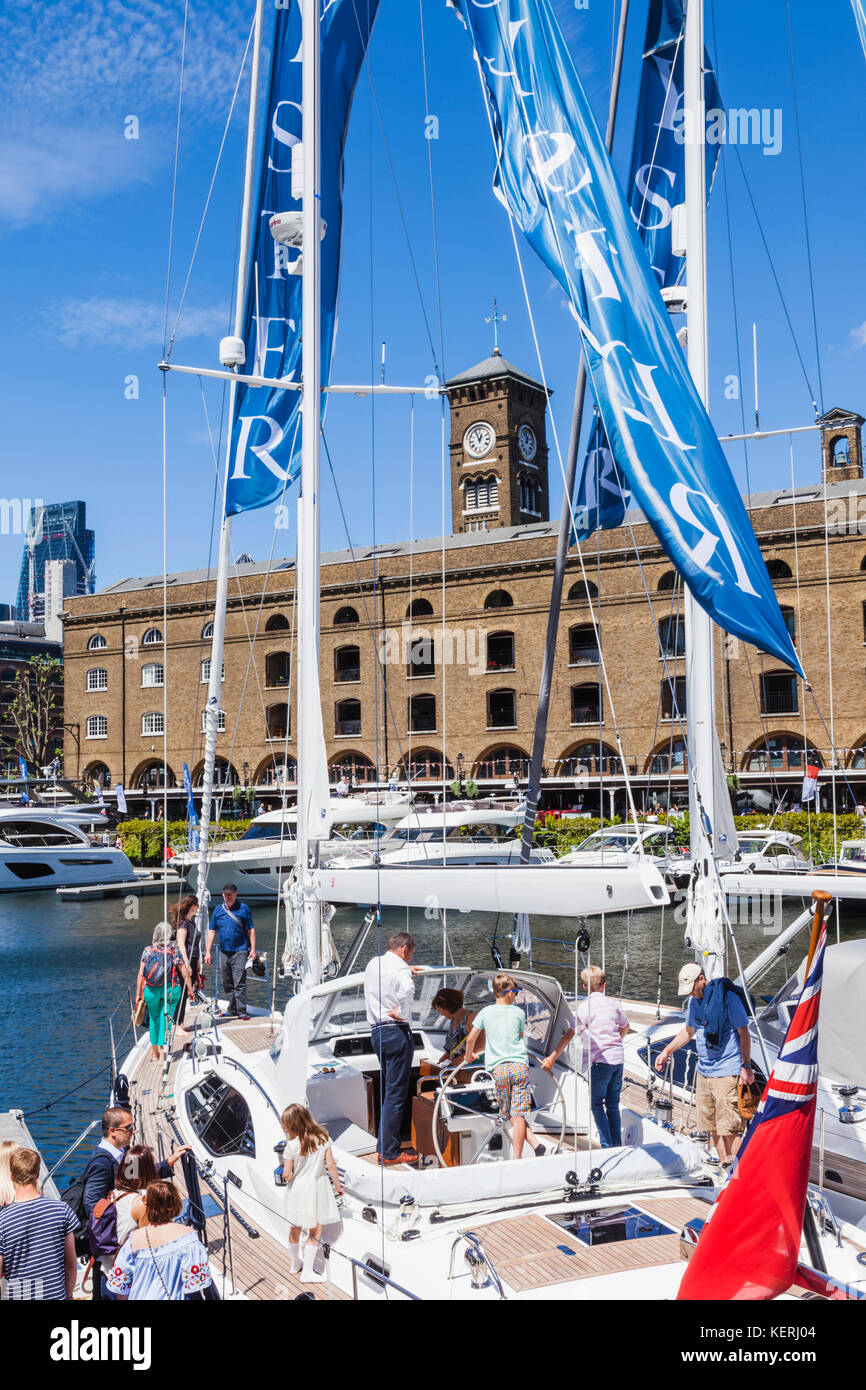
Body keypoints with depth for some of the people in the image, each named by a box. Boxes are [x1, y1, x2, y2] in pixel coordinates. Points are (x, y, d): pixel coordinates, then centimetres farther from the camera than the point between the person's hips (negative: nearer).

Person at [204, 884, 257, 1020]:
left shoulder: (243, 908, 0)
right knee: (227, 984, 11)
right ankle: (232, 1010, 22)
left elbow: (251, 930, 2)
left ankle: (241, 1011, -6)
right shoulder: (218, 910, 10)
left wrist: (253, 949, -5)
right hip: (224, 951, 5)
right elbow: (212, 932, 12)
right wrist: (207, 952, 7)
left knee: (239, 983, -9)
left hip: (240, 951, -5)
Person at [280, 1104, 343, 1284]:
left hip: (298, 1188, 0)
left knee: (295, 1229, 19)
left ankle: (294, 1265, 36)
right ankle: (307, 1272, 9)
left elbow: (286, 1174, -14)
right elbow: (330, 1165, -5)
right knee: (315, 1231, 10)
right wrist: (337, 1185, 8)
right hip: (318, 1187, 1)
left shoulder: (292, 1145, -18)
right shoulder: (323, 1138, -9)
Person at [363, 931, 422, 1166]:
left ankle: (384, 1144, 25)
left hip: (376, 1031, 8)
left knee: (387, 1090, 19)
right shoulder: (400, 969, -12)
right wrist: (402, 1013, -19)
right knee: (396, 1093, -3)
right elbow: (407, 990, -35)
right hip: (396, 1032, -8)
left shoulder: (373, 964, 13)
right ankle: (389, 1152, -1)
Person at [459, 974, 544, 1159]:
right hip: (520, 1065, 0)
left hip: (498, 1069, 0)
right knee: (518, 1116, -1)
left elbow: (471, 1039, 12)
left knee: (510, 1116, 10)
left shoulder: (485, 1012, 7)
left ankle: (535, 1144, -2)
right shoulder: (519, 1013, 8)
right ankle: (516, 1160, -8)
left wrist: (468, 1056, 31)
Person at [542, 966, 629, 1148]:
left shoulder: (585, 1006, -8)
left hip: (601, 1060, -6)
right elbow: (625, 1027, 26)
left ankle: (607, 1146, -2)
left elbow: (569, 1035, -13)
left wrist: (552, 1058, -10)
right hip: (618, 1059, 6)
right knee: (613, 1106, 14)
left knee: (597, 1105, 3)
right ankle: (617, 1146, 16)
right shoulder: (612, 1003, 9)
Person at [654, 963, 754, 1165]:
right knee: (711, 1123, 11)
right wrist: (667, 1051, 20)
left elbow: (743, 1033, -9)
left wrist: (746, 1066, -10)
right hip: (704, 1071, 7)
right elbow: (688, 1030, 25)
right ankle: (724, 1166, 22)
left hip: (727, 1072, -7)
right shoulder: (694, 1000, 10)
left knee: (729, 1126, -8)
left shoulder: (727, 997, -12)